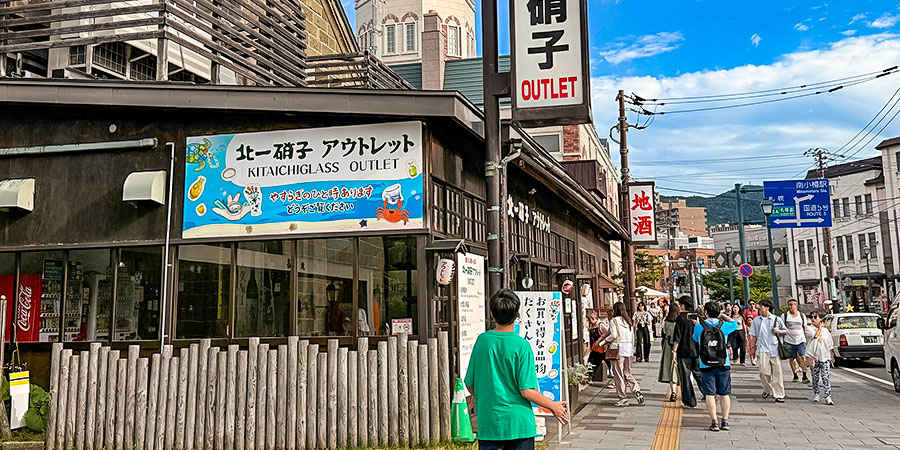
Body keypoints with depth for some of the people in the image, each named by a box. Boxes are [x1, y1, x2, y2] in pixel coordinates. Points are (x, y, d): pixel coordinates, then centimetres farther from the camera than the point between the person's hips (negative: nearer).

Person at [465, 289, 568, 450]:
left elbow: (470, 384, 6)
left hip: (488, 424, 3)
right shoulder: (521, 346, -12)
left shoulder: (482, 340, -1)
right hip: (518, 424, -3)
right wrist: (553, 406, 1)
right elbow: (527, 390, -13)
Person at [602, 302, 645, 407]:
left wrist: (606, 340, 1)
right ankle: (637, 391, -4)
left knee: (618, 374, 2)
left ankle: (623, 398, 5)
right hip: (628, 349, 6)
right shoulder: (629, 321, 10)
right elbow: (632, 336, 12)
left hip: (618, 349, -6)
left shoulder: (613, 321, -8)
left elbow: (613, 335, -18)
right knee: (627, 373, 16)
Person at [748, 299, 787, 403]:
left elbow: (786, 331, 15)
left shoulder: (777, 319, 8)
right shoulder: (756, 320, 12)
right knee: (764, 371, -12)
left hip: (775, 348, 0)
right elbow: (753, 335, 17)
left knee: (777, 372, -2)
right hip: (762, 349, 1)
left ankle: (779, 395, 4)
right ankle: (767, 389, 13)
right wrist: (752, 348, 13)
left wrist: (778, 331, -5)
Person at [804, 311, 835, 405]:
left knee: (826, 377, -8)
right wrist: (820, 327, -2)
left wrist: (832, 357, 12)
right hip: (814, 356, -1)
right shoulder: (809, 328, 3)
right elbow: (815, 335, -16)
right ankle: (816, 395, 21)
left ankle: (828, 397, -11)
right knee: (815, 377, 6)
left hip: (825, 357, 1)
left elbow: (830, 345, 16)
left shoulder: (825, 330, 12)